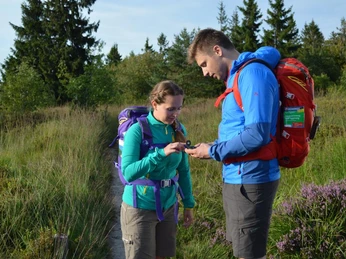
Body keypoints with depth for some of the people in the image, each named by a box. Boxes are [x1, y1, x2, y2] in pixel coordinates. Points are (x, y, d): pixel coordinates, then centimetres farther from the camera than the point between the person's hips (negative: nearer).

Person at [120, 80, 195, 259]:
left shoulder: (179, 130, 0)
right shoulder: (137, 130, -17)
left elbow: (183, 171, 8)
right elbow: (128, 173, -24)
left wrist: (188, 204, 9)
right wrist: (161, 154, -31)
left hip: (168, 207, 5)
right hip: (140, 208, -5)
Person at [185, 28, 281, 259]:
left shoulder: (253, 73, -17)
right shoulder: (239, 76, 13)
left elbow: (257, 134, -24)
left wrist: (213, 152, -13)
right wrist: (213, 148, 5)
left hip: (250, 179, -9)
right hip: (239, 178, 10)